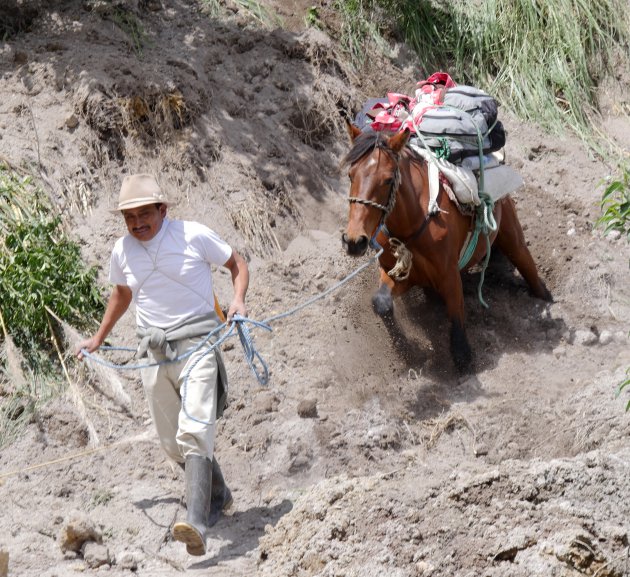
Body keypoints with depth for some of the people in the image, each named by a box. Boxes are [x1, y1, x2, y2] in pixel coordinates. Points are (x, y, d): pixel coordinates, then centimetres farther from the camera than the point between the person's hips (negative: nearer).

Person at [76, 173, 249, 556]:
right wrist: (99, 339, 32)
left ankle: (197, 524, -31)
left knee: (194, 429, -21)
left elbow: (238, 263, 6)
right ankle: (219, 496, 34)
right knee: (172, 443, 10)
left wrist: (239, 300, -12)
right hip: (155, 352, 5)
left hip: (197, 344, -5)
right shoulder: (122, 251, 6)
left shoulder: (194, 235, -7)